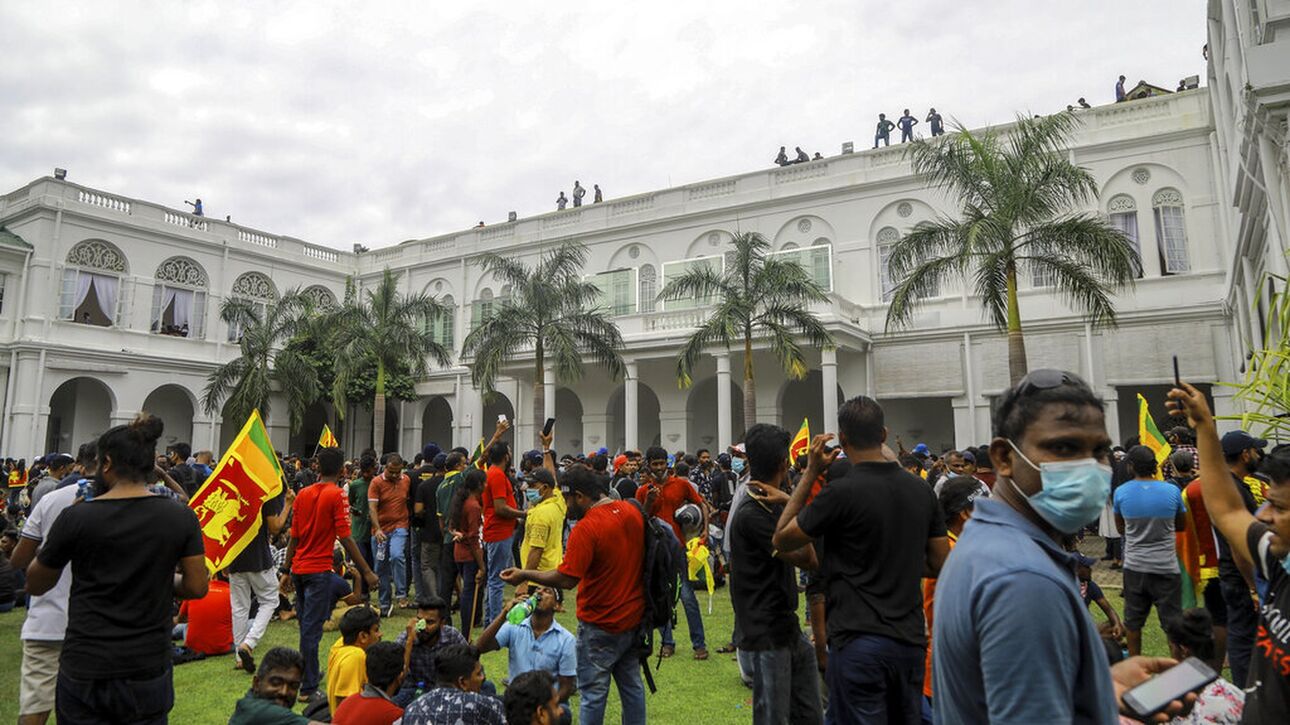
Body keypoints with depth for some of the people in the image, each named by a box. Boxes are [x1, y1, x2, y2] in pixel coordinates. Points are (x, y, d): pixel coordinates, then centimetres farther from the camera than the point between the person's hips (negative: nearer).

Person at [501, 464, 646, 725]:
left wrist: (524, 575, -12)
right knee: (632, 686, 18)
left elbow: (566, 579, -23)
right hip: (634, 618, 7)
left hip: (601, 626, -7)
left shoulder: (585, 529, -23)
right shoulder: (633, 511, -1)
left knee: (593, 692, 7)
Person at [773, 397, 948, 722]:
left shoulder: (841, 492, -16)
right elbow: (939, 563, 9)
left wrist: (809, 473, -3)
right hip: (910, 640, 6)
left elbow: (781, 540, -5)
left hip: (859, 642, -6)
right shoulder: (920, 490, 2)